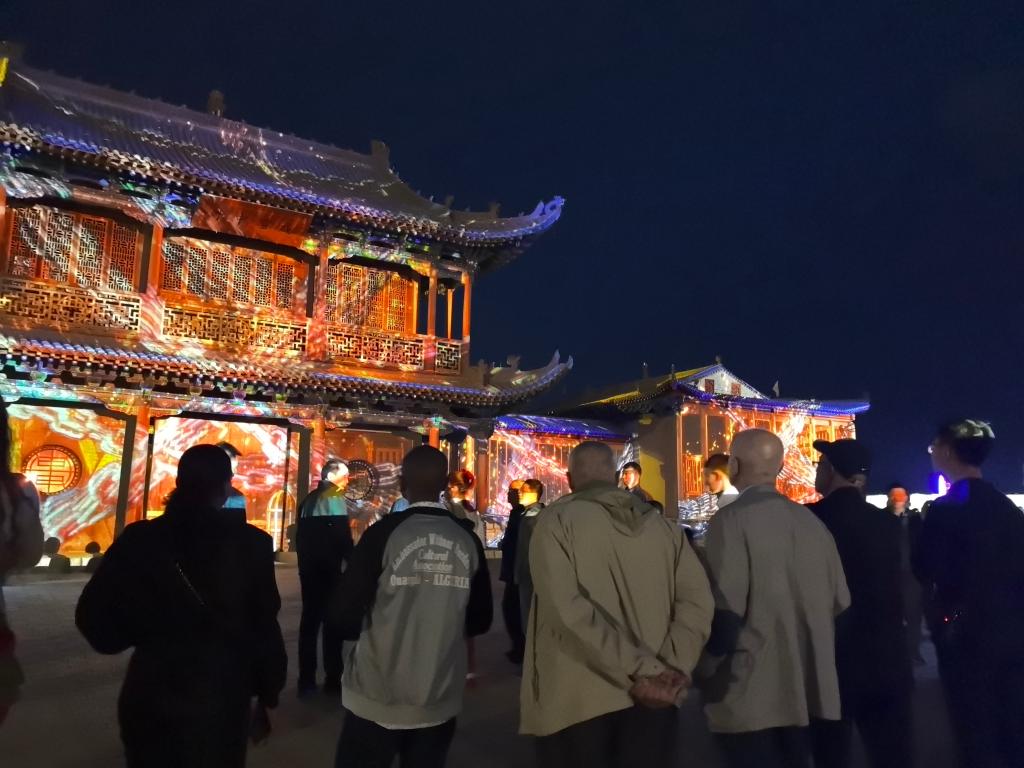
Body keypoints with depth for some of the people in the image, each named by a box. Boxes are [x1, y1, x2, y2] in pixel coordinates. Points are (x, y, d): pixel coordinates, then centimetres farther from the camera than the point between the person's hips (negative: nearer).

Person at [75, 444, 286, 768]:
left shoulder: (140, 538, -7)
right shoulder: (250, 543, -13)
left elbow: (95, 615, -4)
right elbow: (264, 627, -9)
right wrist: (266, 698, 4)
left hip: (150, 697, 2)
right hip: (220, 701, -2)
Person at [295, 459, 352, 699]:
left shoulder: (309, 499, 13)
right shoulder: (335, 498, -10)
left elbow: (300, 535, 15)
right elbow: (343, 536, -17)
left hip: (308, 567, 7)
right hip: (329, 568, -7)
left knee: (310, 620, 11)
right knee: (332, 622, 1)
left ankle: (306, 681, 16)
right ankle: (332, 681, 7)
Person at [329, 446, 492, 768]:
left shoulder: (385, 532, -16)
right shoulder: (468, 539, -6)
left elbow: (344, 615, -13)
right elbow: (481, 620, 3)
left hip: (378, 699, -3)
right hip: (440, 701, 3)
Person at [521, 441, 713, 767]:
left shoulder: (557, 520, -6)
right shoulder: (662, 525, 6)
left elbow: (567, 608, -18)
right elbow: (696, 599, -3)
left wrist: (641, 672, -18)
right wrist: (672, 668, -9)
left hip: (581, 698, -3)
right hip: (652, 699, 4)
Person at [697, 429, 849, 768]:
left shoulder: (731, 520, -16)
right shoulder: (811, 521, 3)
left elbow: (724, 612, -21)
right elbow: (839, 603, 8)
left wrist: (707, 675, -5)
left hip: (750, 694, -6)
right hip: (806, 690, 7)